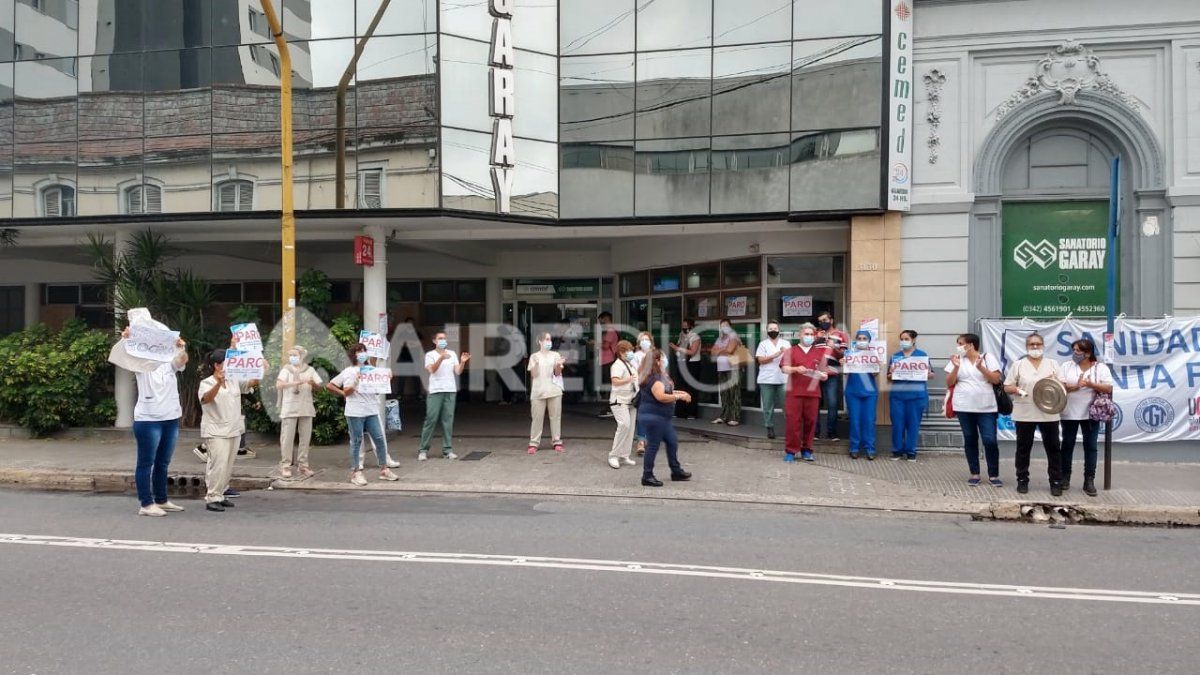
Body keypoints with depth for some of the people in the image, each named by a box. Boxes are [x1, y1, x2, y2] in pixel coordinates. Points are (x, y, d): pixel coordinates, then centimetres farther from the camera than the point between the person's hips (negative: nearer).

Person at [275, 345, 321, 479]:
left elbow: (318, 387, 5)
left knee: (305, 438, 5)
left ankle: (302, 465, 14)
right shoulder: (286, 369, 1)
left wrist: (313, 383, -18)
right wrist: (297, 382, -26)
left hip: (306, 409, 3)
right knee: (287, 438, -3)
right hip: (289, 409, -3)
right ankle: (285, 466, 3)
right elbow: (279, 385, -15)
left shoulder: (310, 369, 9)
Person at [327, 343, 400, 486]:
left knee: (380, 439, 1)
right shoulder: (349, 371, 2)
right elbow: (329, 385, 3)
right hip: (355, 412, -4)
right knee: (356, 442, 1)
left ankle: (384, 470, 9)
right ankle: (356, 472, 10)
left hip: (371, 411, 4)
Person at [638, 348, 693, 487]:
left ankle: (676, 471, 28)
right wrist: (679, 396, -21)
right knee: (653, 446, -4)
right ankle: (647, 476, 4)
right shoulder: (654, 379, -20)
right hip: (653, 417, -11)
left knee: (672, 443, 16)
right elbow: (661, 397, -29)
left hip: (663, 417, 11)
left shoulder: (660, 377, 14)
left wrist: (678, 392, 11)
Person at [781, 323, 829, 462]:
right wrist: (796, 369, -22)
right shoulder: (791, 351, 9)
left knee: (810, 421, 3)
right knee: (792, 421, -3)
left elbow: (825, 375, 13)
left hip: (813, 392, 2)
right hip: (794, 392, -2)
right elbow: (784, 369, -3)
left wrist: (822, 375, -11)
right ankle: (790, 451, 4)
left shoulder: (820, 353, 14)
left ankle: (806, 450, 15)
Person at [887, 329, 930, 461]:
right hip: (897, 394, 2)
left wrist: (924, 374, -16)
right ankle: (897, 450, 12)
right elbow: (889, 377, 12)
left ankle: (911, 451, 12)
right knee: (897, 423, 2)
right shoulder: (895, 356, 11)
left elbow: (931, 374, 5)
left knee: (913, 423, 2)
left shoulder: (922, 355, 5)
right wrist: (891, 373, -9)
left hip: (916, 395, -2)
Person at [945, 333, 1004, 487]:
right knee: (970, 440, 7)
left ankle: (993, 475, 5)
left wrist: (980, 367, -16)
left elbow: (996, 379, -6)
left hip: (987, 408, -2)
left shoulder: (988, 358, 1)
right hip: (964, 408, 2)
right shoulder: (957, 359, 6)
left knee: (990, 441, -6)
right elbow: (949, 383, 2)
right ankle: (974, 474, 15)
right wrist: (956, 367, -12)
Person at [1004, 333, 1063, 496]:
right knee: (1023, 447, 6)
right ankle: (1022, 480, 15)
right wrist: (1016, 389, -19)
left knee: (1052, 447, 4)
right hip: (1024, 414, -1)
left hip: (1048, 413, 1)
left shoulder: (1052, 364, 8)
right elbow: (1007, 386, 2)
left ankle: (1056, 482, 11)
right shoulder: (1018, 365, 3)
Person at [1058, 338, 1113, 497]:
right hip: (1069, 414, 1)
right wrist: (1076, 385, -22)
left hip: (1091, 414, -1)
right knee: (1067, 445, 8)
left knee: (1090, 446, 1)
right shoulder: (1066, 367, 3)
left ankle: (1089, 481, 7)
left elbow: (1109, 389, -7)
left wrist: (1091, 384, -21)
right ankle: (1064, 477, 19)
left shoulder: (1101, 368, 1)